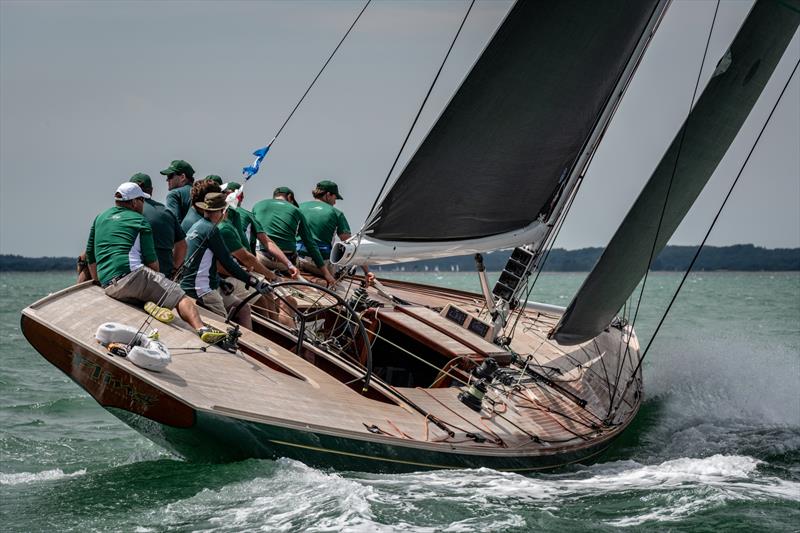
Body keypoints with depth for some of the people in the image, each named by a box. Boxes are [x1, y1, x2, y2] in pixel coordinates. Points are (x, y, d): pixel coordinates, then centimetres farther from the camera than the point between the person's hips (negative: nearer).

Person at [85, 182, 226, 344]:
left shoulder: (100, 218, 25)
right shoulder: (139, 221, 9)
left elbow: (90, 256, 27)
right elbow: (151, 260, 4)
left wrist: (99, 281, 38)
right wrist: (155, 278, 22)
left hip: (109, 287, 6)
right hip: (133, 275, -5)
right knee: (180, 297, -11)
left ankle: (149, 304, -16)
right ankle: (202, 329, -35)